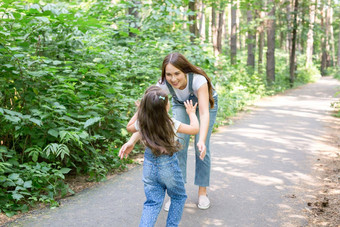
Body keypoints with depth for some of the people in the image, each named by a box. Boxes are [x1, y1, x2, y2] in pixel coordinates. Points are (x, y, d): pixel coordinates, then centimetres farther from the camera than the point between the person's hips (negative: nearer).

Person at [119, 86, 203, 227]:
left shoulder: (142, 123, -9)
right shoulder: (171, 124, -19)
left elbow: (129, 127, 15)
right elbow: (195, 129, -6)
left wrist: (139, 111, 16)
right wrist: (191, 113, 10)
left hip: (149, 164, 3)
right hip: (168, 166, -3)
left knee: (152, 202, 11)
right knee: (178, 197, 20)